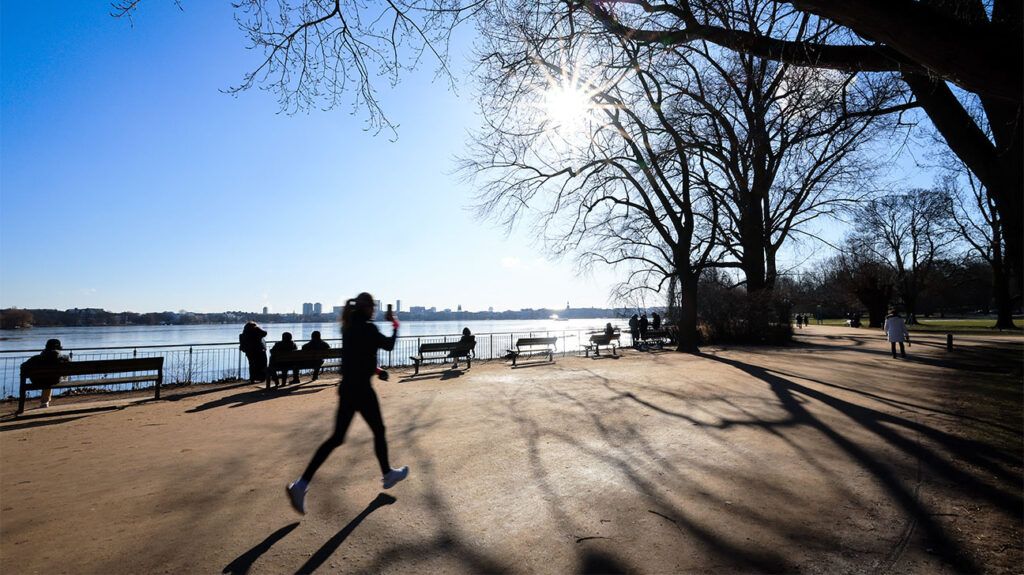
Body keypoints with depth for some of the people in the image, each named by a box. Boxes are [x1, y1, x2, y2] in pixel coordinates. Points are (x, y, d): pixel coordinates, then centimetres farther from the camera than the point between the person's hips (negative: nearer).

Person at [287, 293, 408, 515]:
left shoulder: (348, 327, 8)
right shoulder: (369, 328, -15)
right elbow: (389, 346, -1)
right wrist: (395, 328, 16)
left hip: (346, 387, 7)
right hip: (361, 389, -7)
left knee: (336, 437, 9)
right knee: (378, 431, 13)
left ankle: (301, 484, 3)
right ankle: (387, 474, 30)